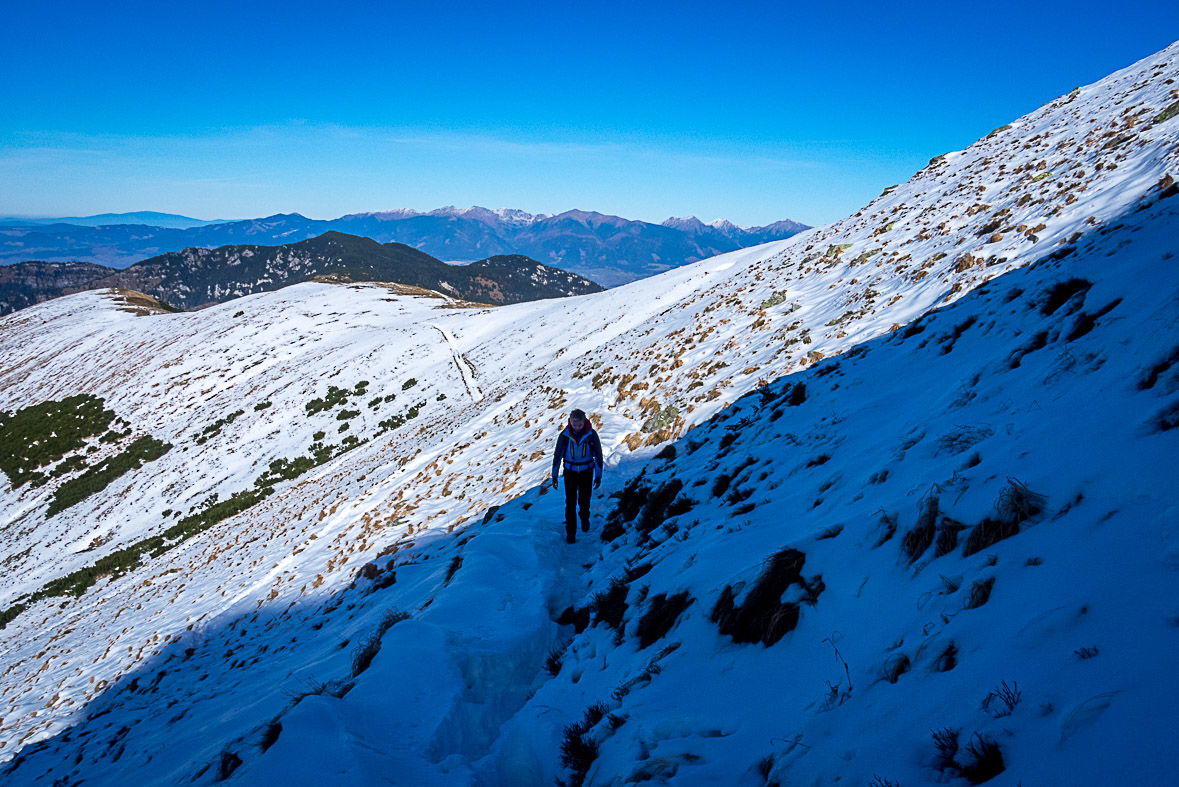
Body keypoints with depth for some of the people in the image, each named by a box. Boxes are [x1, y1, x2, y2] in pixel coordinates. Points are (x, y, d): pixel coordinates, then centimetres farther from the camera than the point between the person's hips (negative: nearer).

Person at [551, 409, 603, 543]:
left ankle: (585, 519, 40)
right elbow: (557, 455, -4)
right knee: (570, 502, -3)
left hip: (586, 472, 0)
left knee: (584, 501, 8)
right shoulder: (564, 435, -16)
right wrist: (554, 476, 0)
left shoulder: (591, 435, -17)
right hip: (570, 472, 0)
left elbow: (598, 455, -6)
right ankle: (570, 532, 8)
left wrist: (598, 476, -2)